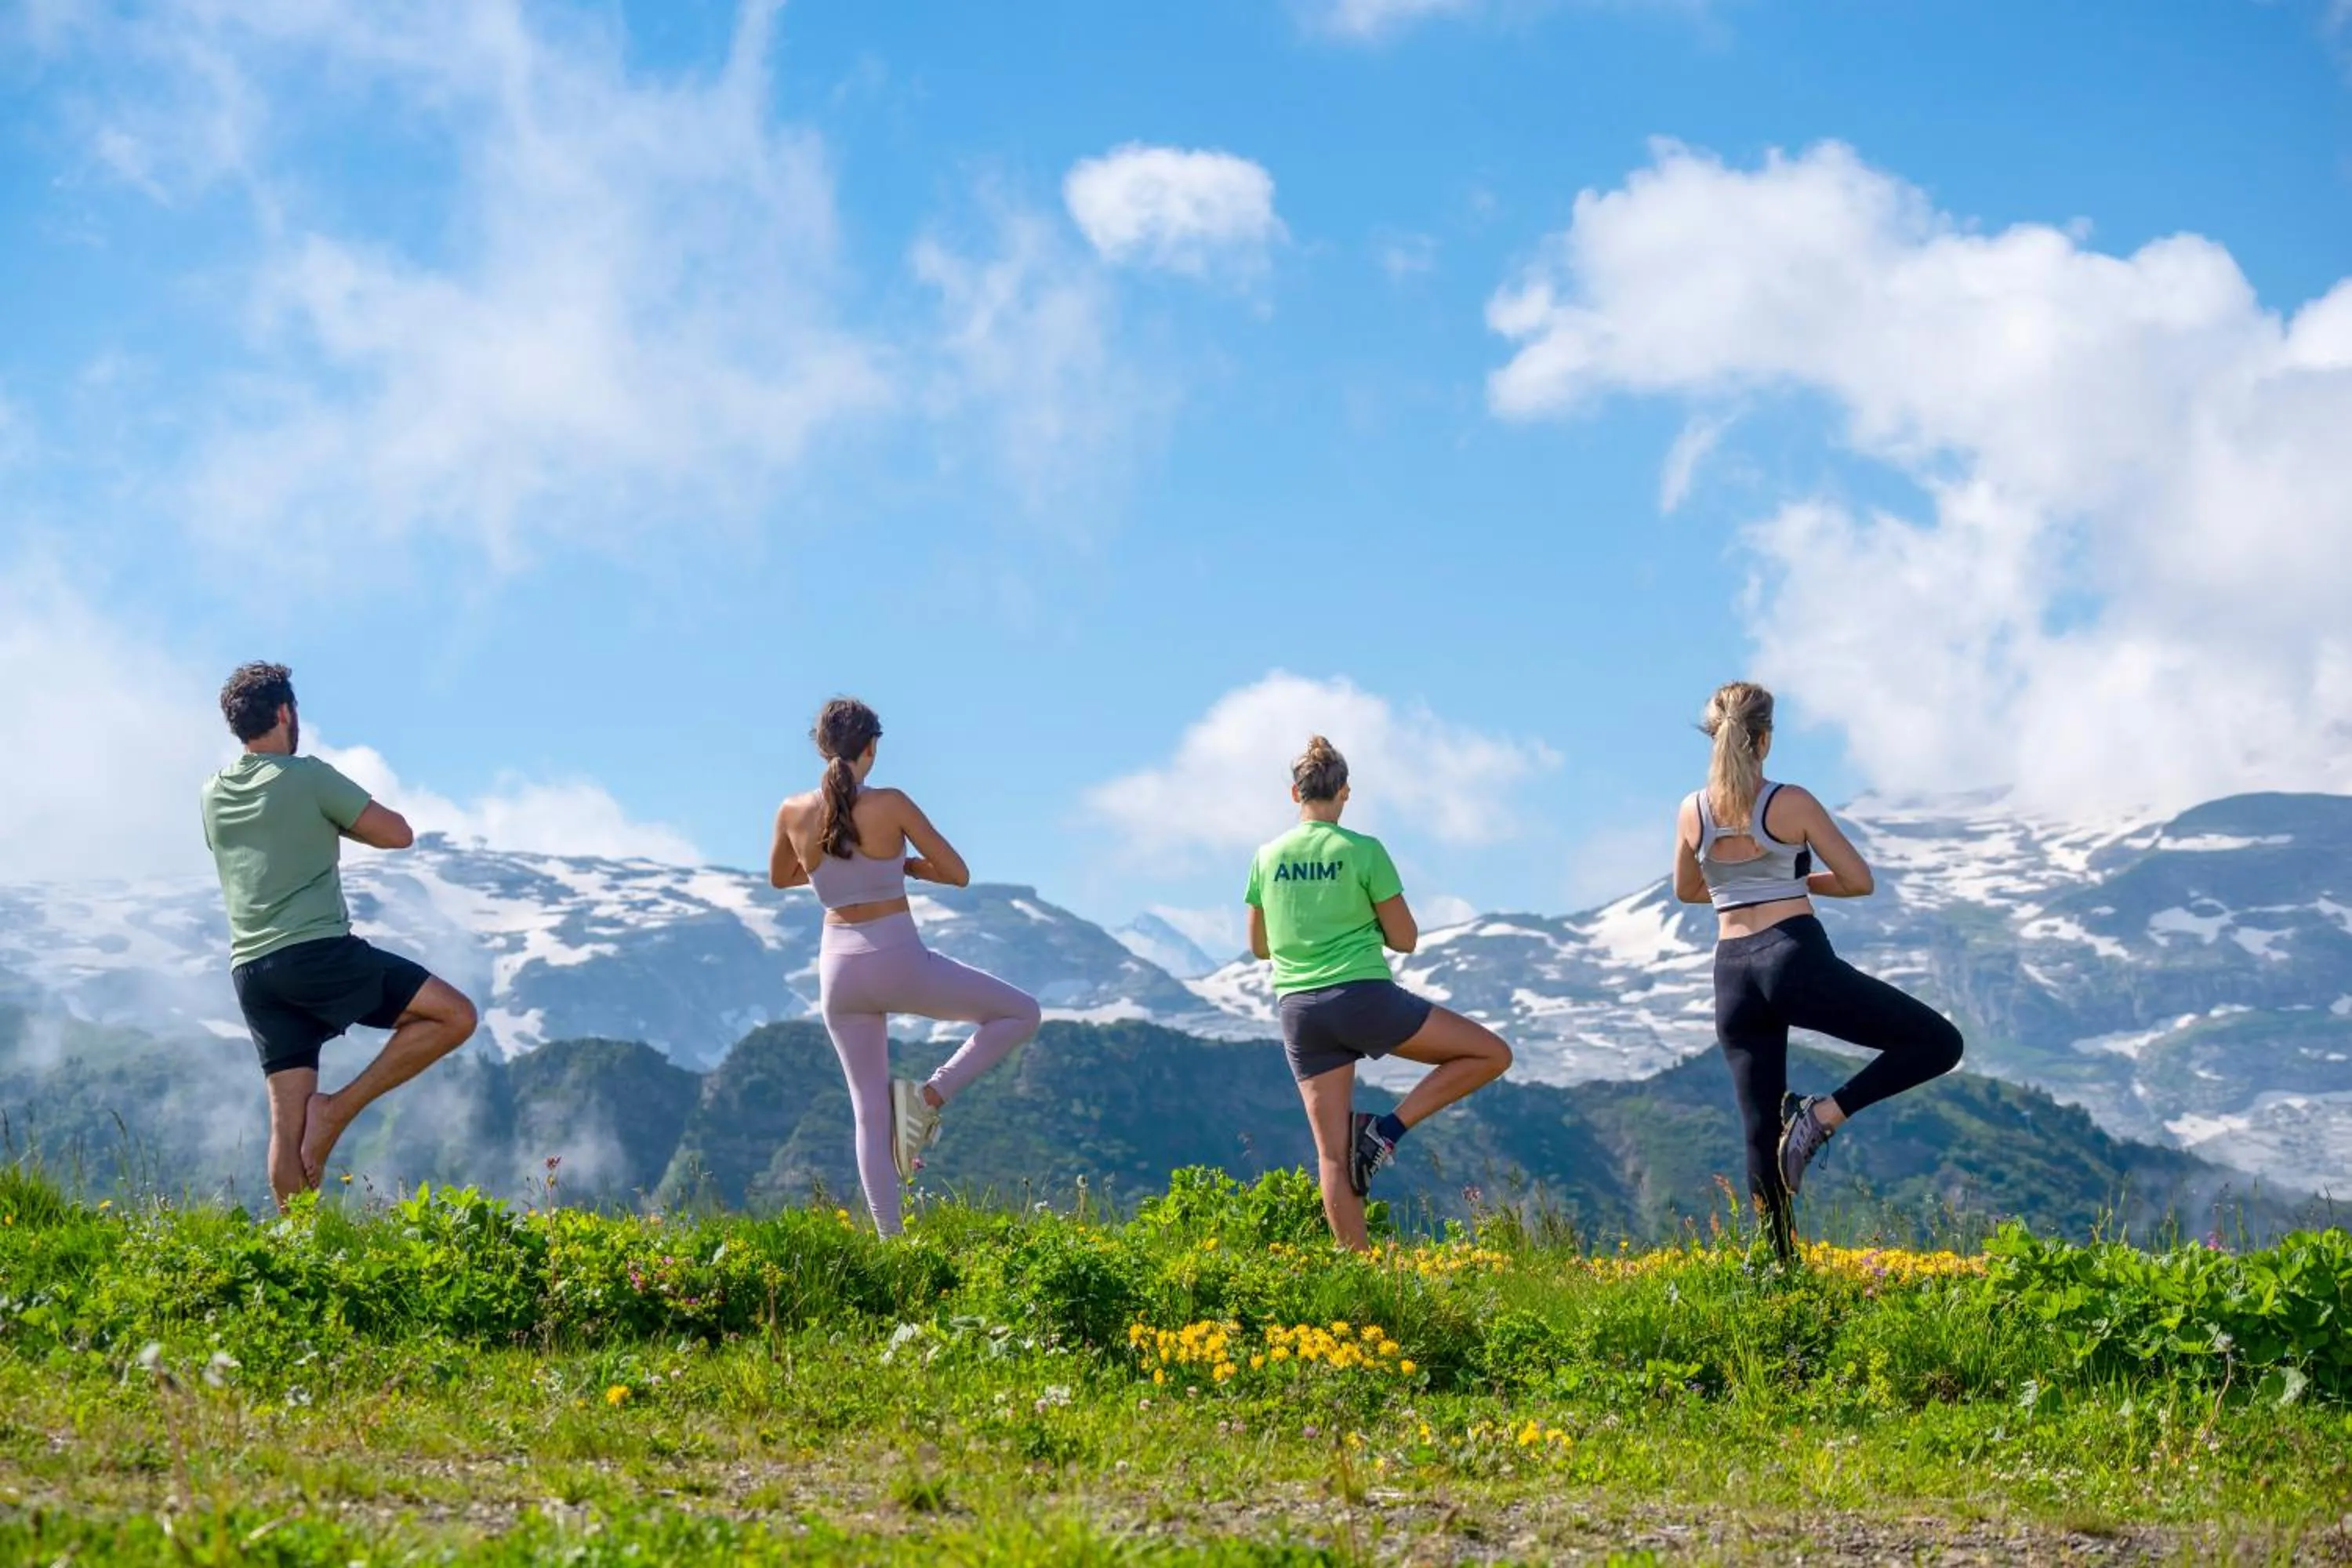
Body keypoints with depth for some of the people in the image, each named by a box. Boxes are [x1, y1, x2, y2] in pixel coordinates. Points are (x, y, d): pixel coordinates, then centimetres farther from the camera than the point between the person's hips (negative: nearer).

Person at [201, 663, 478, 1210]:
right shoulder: (307, 777, -4)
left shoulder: (214, 795, 15)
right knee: (454, 1015, -1)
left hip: (250, 970, 7)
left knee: (289, 1118, 5)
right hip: (316, 952, -7)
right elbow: (398, 833, -1)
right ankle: (340, 1108, -6)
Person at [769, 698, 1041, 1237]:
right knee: (1021, 1013, 13)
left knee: (870, 1112, 13)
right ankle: (930, 1095, -1)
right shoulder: (890, 806, -14)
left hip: (839, 969, 5)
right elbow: (957, 873, -8)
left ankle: (890, 1237, 8)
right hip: (899, 963, -5)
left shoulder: (793, 813, -2)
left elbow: (779, 877, 18)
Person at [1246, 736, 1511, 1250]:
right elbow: (1405, 939, -1)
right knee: (1492, 1053, 6)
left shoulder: (1268, 857, 7)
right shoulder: (1363, 851, -5)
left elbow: (1259, 946, 17)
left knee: (1333, 1153, 7)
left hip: (1298, 1010, 5)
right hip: (1363, 996, -5)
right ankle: (1389, 1128, -4)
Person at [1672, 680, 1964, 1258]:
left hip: (1733, 975, 5)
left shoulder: (1692, 813, 6)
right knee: (1938, 1042, 2)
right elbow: (1859, 881, -2)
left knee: (1762, 1130, 12)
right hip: (1797, 959, -5)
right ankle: (1826, 1112, -12)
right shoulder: (1791, 803, -5)